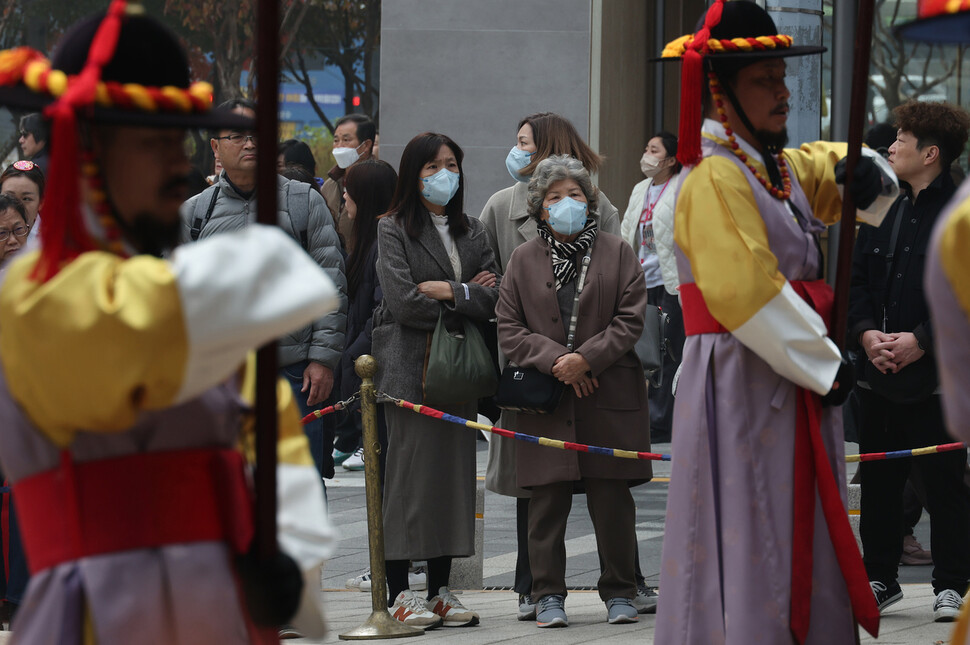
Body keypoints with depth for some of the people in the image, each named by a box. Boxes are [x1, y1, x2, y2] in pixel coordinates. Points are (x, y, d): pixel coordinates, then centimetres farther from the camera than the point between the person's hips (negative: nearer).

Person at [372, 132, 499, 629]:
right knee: (409, 471, -7)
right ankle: (400, 592, -5)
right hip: (410, 367, -5)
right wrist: (468, 298, -3)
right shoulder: (392, 229, 1)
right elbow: (402, 302, -12)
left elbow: (494, 296, 3)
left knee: (454, 471, 3)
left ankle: (440, 588, 8)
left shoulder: (472, 232, 16)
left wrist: (448, 291, -11)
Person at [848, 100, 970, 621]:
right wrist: (866, 333, -4)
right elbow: (854, 279, 13)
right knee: (878, 480, 11)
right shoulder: (882, 211, 12)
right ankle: (880, 578, 21)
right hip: (878, 373, 6)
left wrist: (921, 340, -18)